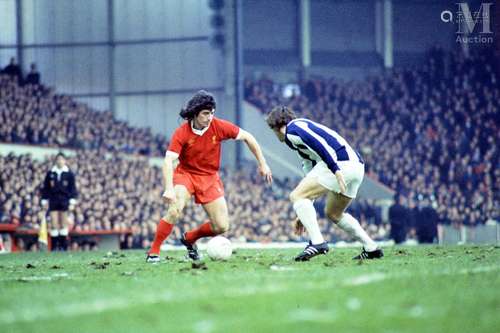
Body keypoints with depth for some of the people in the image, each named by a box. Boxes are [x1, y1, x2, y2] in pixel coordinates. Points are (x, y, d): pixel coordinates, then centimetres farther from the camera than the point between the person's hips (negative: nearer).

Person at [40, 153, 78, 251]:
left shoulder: (69, 174, 3)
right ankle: (54, 246, 1)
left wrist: (72, 201, -3)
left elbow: (73, 188, 4)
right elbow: (45, 188, 10)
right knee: (54, 224, -4)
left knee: (63, 224, 0)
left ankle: (63, 246, 6)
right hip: (53, 200, 1)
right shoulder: (50, 173, 6)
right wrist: (44, 200, 5)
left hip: (64, 200, -1)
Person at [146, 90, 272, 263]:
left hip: (210, 178, 3)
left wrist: (262, 164, 0)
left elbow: (247, 137, -1)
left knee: (222, 226, -3)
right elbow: (169, 161, -27)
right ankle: (154, 252, -17)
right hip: (185, 174, -3)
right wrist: (169, 189, -41)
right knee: (175, 211, -30)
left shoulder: (219, 126, -13)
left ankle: (189, 238, 25)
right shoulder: (181, 133, -19)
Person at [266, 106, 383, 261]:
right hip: (357, 166, 10)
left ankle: (317, 242, -18)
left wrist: (335, 169, -25)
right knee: (333, 213, 26)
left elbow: (319, 143, -16)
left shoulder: (292, 129, 4)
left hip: (340, 163, -10)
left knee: (296, 196, -6)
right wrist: (303, 215, 37)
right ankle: (371, 248, 26)